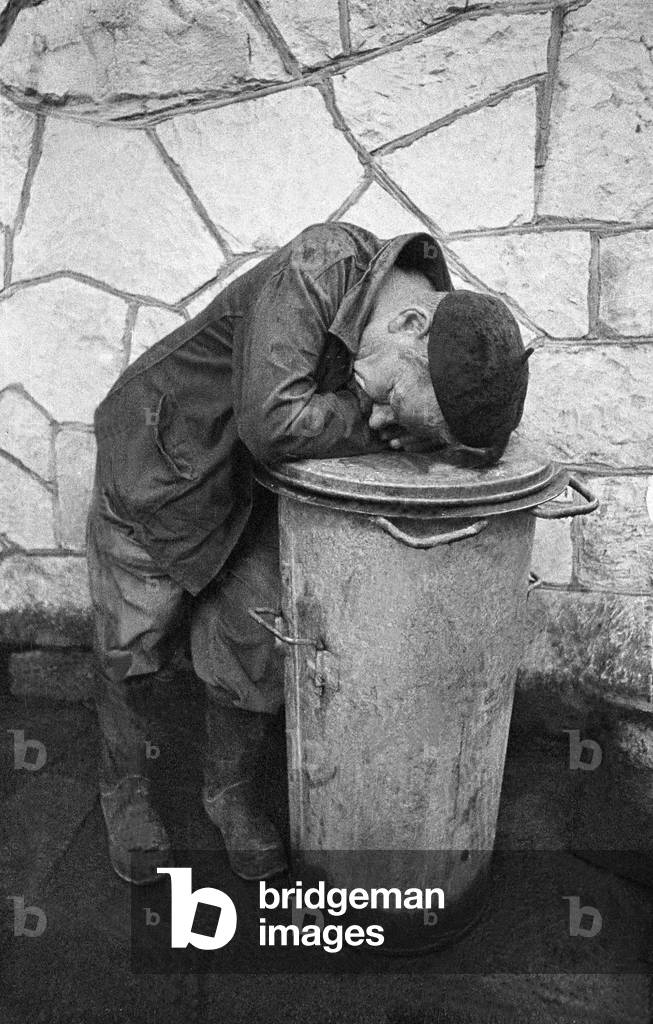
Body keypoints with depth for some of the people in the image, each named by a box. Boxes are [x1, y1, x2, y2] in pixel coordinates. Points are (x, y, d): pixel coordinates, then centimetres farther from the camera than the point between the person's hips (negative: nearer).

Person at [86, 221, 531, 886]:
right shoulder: (319, 265, -34)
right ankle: (123, 788, 36)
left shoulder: (446, 352, -14)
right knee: (135, 647, 9)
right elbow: (272, 421, -40)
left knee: (251, 649, 6)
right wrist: (379, 427, -28)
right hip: (159, 464, -4)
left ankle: (232, 792, 34)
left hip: (254, 494, 4)